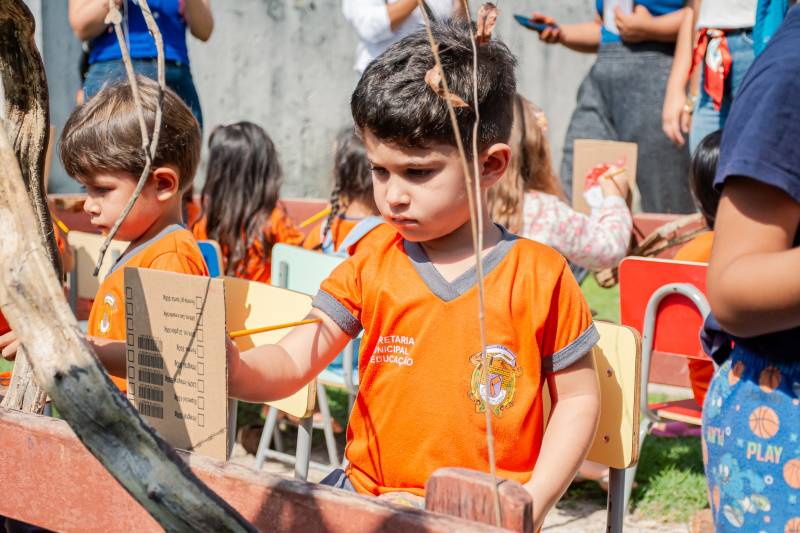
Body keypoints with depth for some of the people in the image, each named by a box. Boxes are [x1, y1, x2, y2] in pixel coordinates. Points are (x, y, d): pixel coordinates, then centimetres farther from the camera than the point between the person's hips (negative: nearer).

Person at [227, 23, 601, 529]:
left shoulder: (538, 276, -3)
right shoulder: (370, 267, 5)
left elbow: (578, 398, 2)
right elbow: (290, 365, -2)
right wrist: (233, 369, -24)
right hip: (369, 491, 3)